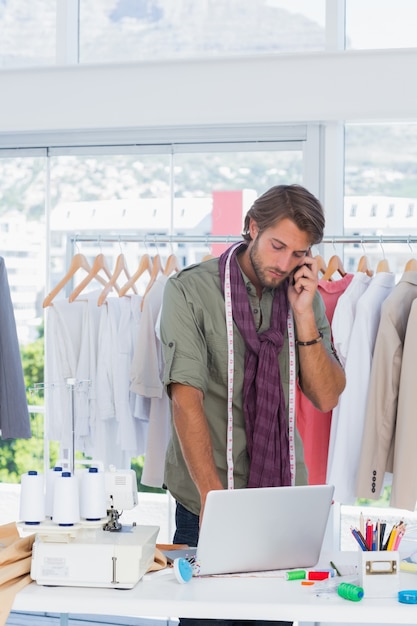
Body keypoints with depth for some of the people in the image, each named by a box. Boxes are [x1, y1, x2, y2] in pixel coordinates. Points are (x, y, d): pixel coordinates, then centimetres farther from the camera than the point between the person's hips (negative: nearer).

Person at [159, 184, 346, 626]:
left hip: (284, 498, 3)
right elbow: (186, 397, -16)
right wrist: (212, 493, -26)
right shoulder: (190, 291, -8)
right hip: (207, 496, -3)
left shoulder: (305, 297, 5)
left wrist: (304, 315, -11)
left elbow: (326, 397, 1)